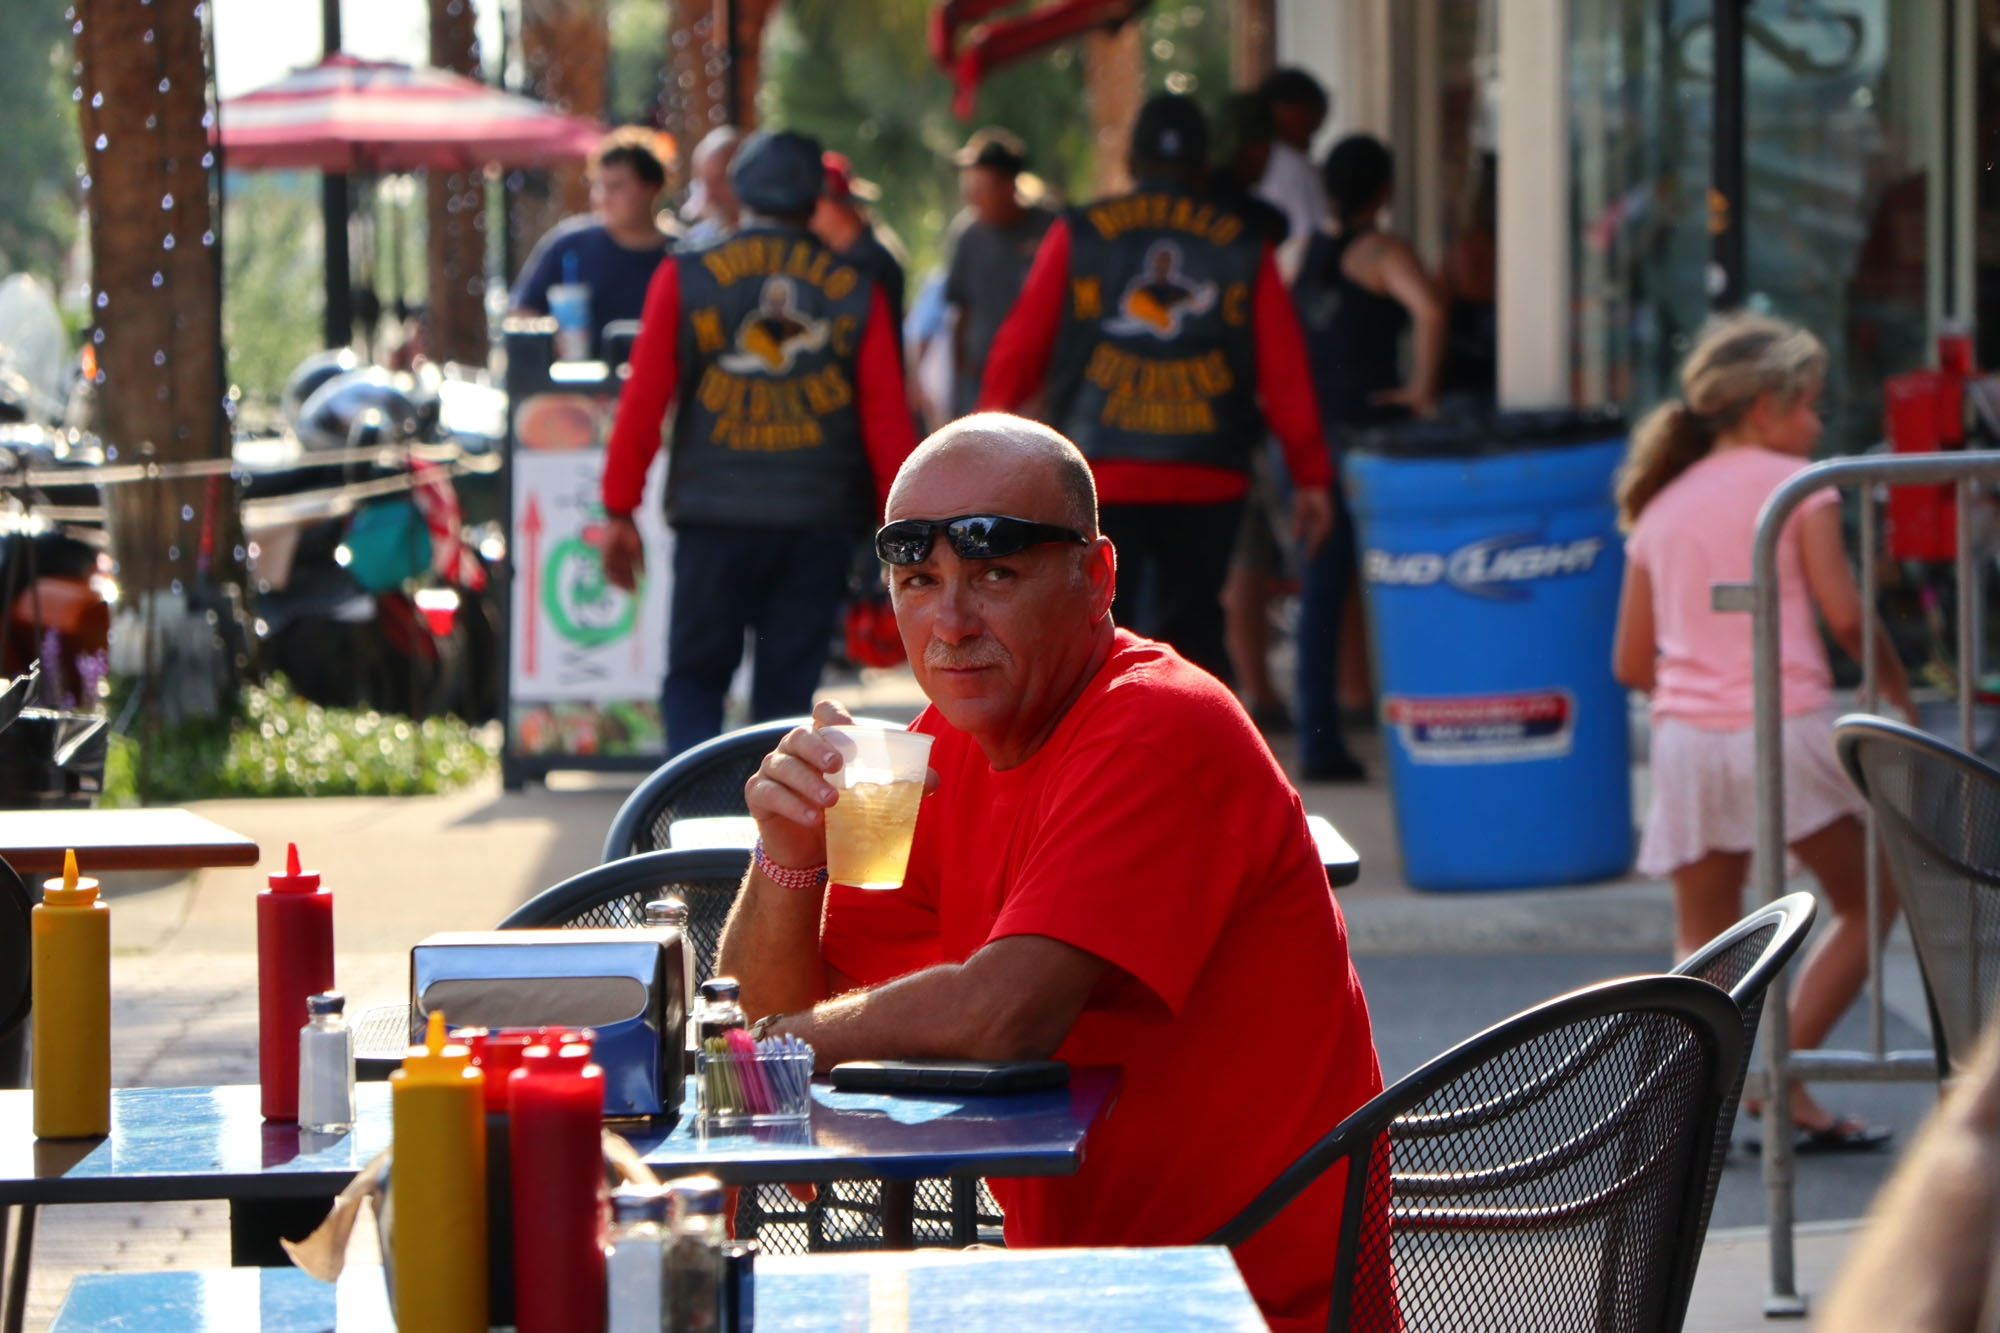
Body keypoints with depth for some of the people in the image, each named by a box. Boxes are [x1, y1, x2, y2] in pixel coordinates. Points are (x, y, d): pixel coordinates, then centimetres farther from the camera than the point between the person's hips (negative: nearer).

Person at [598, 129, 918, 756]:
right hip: (820, 522, 1)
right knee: (788, 692, 8)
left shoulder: (684, 277, 2)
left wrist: (619, 511, 4)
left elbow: (643, 403, -1)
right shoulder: (855, 290, 4)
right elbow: (888, 422, 1)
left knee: (694, 680, 8)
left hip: (713, 517, -1)